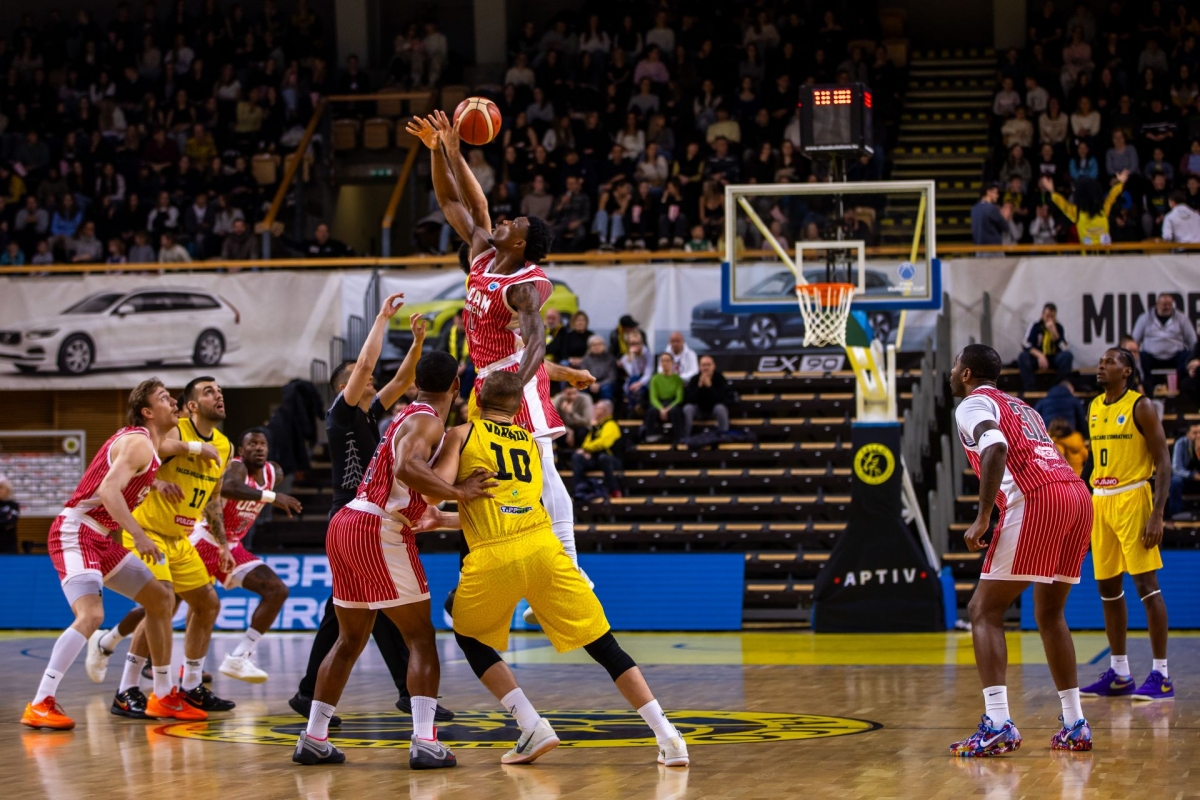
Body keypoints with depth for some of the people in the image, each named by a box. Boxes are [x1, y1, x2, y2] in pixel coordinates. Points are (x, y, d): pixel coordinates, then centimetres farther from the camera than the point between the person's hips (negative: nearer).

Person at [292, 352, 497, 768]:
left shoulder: (409, 417, 19)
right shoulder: (427, 422, -9)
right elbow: (406, 469, -29)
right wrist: (458, 493, -26)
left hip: (345, 526, 9)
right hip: (379, 532, -9)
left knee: (350, 640, 17)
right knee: (421, 639, -4)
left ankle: (313, 738, 16)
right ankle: (424, 742, -13)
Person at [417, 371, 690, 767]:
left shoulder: (461, 434, 13)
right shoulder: (532, 443, 26)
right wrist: (445, 520, 38)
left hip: (492, 557, -3)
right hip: (542, 547, 3)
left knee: (470, 638, 23)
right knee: (603, 645, 8)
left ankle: (533, 729, 8)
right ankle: (668, 738, 1)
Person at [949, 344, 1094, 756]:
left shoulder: (973, 404, 7)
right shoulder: (1019, 406, 33)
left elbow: (996, 448, -13)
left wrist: (982, 517, -16)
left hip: (1035, 501, -8)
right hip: (1078, 494, 8)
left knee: (985, 610, -2)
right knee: (1050, 613, 22)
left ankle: (997, 725, -16)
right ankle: (1074, 725, 17)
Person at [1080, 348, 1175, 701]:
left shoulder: (1140, 407, -8)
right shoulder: (1094, 408, 13)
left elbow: (1163, 462, -10)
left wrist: (1157, 515, -19)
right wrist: (1087, 508, 15)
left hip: (1131, 498, -7)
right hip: (1099, 500, 7)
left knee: (1146, 583, -9)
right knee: (1108, 587, 9)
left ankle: (1161, 675, -7)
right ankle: (1119, 673, 16)